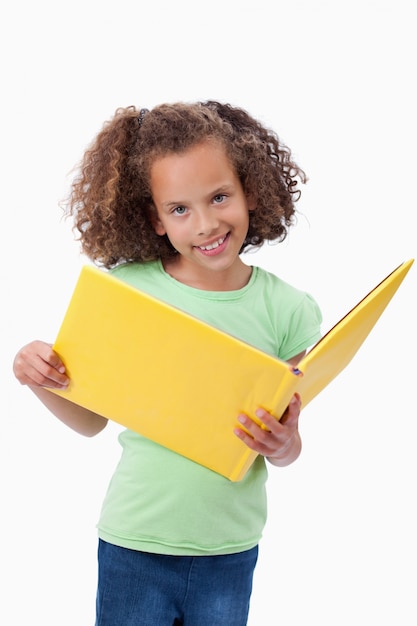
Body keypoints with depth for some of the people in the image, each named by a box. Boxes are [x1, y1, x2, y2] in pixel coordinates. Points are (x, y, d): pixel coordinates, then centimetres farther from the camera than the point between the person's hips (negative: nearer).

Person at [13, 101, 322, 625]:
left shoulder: (287, 310, -7)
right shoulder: (126, 290, -9)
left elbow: (286, 449, 2)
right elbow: (93, 417, 1)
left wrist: (283, 447, -20)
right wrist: (43, 382, -17)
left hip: (231, 553, 1)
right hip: (133, 545, -1)